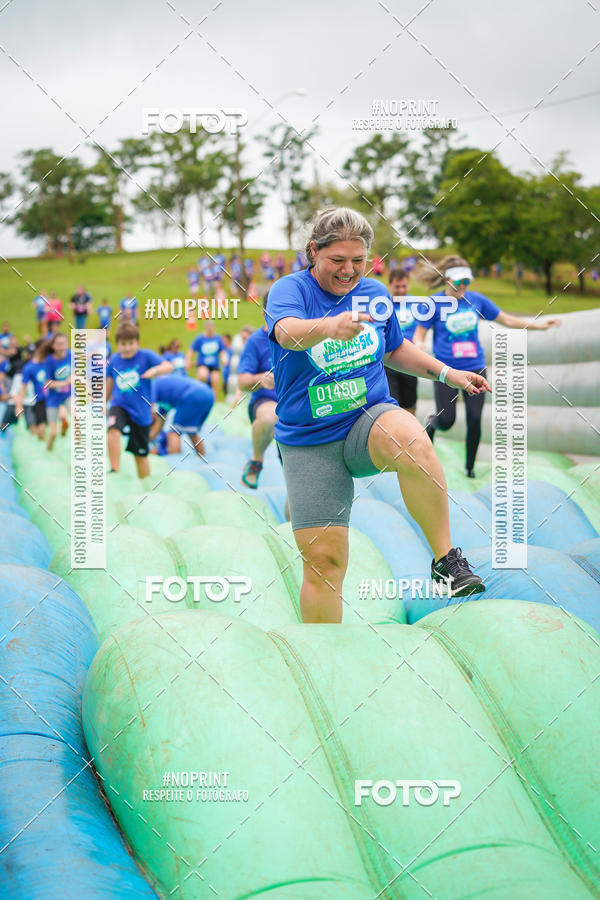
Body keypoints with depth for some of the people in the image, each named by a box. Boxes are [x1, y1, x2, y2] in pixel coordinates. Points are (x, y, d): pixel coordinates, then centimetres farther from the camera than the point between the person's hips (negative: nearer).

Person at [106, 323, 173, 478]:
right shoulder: (114, 360, 1)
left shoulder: (146, 355, -10)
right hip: (119, 406, 1)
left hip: (140, 411, -1)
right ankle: (114, 471, -30)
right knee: (113, 429, -33)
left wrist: (156, 370, -44)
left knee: (141, 454, 9)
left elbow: (169, 366, -23)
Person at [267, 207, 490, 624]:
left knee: (411, 440, -36)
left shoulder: (376, 292, 8)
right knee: (323, 560, -5)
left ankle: (446, 558, -26)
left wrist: (448, 373, 16)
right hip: (309, 442, -1)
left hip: (371, 421, 2)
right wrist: (329, 327, -52)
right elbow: (287, 331, -32)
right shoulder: (290, 289, -7)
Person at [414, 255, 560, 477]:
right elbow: (420, 332, -1)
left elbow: (506, 319, 12)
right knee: (446, 421, -7)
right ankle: (432, 421, 32)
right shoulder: (435, 302, -6)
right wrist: (419, 345, -26)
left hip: (475, 368, 3)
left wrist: (539, 325, 9)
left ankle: (470, 466, 16)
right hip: (446, 370, -2)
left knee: (474, 420, -3)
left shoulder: (476, 299, 3)